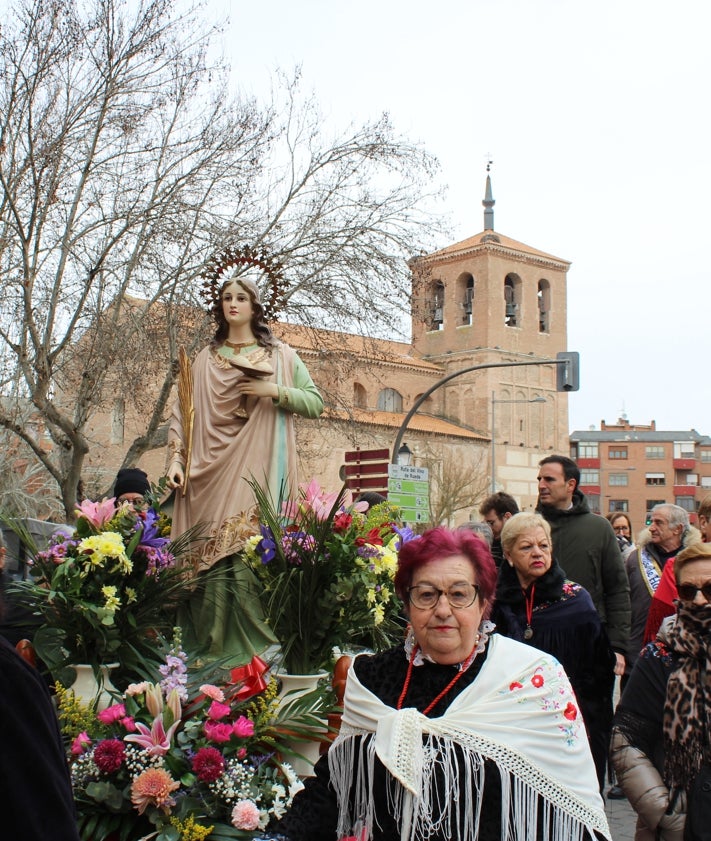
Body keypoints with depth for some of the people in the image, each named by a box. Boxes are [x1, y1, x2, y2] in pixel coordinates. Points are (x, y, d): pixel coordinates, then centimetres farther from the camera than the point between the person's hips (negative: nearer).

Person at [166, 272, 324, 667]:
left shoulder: (280, 355, 12)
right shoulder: (206, 359, 16)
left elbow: (315, 403, 7)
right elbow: (184, 411, 9)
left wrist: (274, 391, -8)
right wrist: (176, 458, -4)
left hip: (258, 471, -2)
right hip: (212, 474, 2)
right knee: (212, 558, -4)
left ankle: (254, 648, -6)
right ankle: (213, 648, 1)